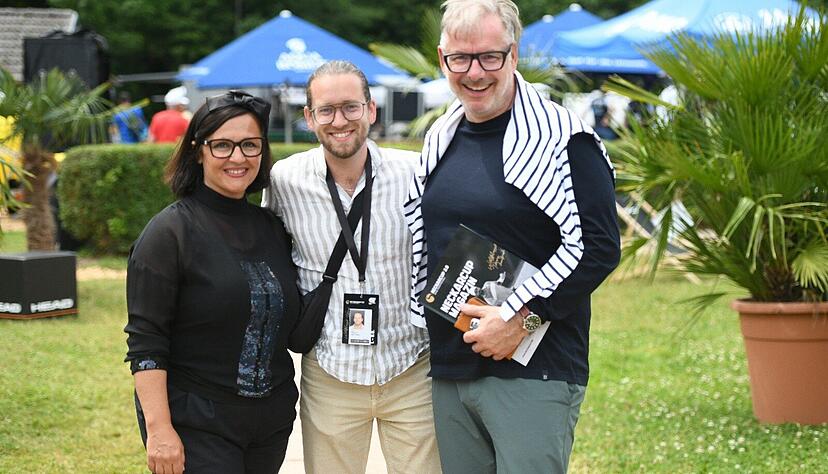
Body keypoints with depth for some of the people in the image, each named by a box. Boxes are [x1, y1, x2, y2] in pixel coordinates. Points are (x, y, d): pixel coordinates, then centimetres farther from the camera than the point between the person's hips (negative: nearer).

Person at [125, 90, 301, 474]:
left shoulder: (272, 229, 9)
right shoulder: (169, 233, -9)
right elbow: (145, 343, -13)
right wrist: (158, 428, -19)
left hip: (272, 422, 6)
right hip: (196, 425, -6)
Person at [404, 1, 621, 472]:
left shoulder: (560, 137, -9)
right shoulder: (440, 140, 13)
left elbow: (598, 246, -15)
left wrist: (519, 317, -18)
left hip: (533, 374, -7)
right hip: (447, 371, 7)